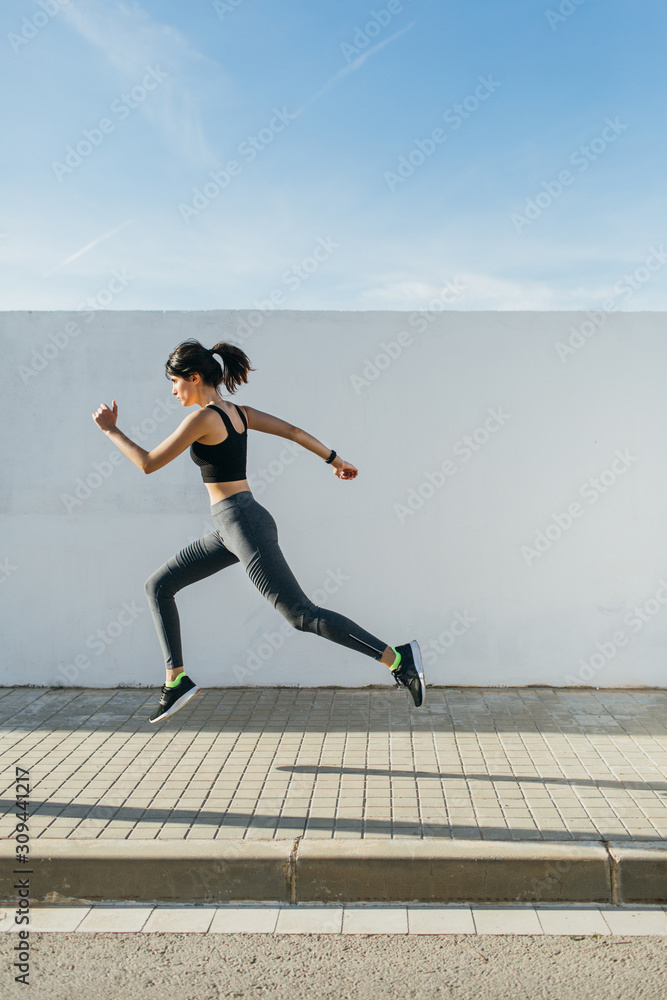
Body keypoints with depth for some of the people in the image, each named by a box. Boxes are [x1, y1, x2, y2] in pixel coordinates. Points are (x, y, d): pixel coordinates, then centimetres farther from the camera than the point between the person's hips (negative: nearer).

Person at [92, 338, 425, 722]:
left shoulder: (204, 417, -13)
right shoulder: (237, 412, 11)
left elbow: (149, 463, -9)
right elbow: (293, 431, 15)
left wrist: (111, 430, 4)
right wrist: (335, 459, 24)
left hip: (244, 525, -10)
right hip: (232, 528, 10)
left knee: (303, 615, -8)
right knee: (158, 586, 13)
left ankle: (398, 657, -4)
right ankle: (176, 680, 18)